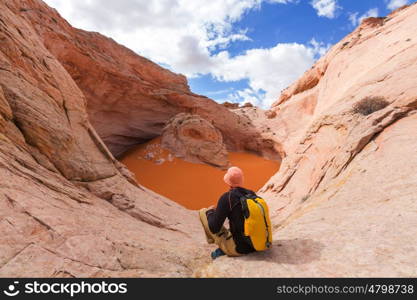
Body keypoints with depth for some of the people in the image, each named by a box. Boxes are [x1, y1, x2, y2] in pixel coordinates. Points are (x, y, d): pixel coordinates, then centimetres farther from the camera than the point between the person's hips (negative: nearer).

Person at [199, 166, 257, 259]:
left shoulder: (226, 198, -17)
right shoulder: (252, 194, 1)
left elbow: (214, 228, -16)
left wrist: (210, 212, 5)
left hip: (238, 248, -6)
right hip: (256, 245, 6)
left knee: (203, 212, 5)